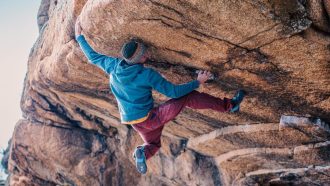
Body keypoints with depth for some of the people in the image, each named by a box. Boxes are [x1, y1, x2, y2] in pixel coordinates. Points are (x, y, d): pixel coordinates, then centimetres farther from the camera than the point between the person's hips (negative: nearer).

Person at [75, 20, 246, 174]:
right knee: (189, 98, -8)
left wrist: (79, 37, 19)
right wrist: (198, 82, -9)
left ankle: (143, 153, 1)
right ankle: (229, 105, -5)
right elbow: (173, 91, -18)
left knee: (153, 144, 33)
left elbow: (93, 57, 7)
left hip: (134, 122, 7)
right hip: (150, 119, -6)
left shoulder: (114, 66, -8)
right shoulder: (147, 74, -23)